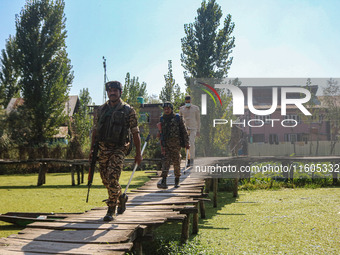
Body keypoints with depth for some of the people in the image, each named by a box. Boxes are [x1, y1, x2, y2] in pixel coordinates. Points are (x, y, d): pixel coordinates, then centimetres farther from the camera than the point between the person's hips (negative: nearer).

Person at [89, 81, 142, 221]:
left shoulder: (128, 110, -2)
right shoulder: (101, 110, 9)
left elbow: (135, 132, 0)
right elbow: (95, 130, 15)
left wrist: (138, 153, -2)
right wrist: (92, 149, 11)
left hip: (119, 149, -4)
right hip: (103, 149, 5)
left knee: (112, 178, -17)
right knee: (106, 180, 9)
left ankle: (111, 210, -9)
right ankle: (121, 197, 36)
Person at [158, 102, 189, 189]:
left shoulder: (177, 118, -1)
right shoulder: (162, 119, 9)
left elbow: (184, 131, 0)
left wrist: (186, 143, -3)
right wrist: (162, 145, 12)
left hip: (176, 144, -2)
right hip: (166, 145, 2)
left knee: (176, 162, 5)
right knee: (166, 161, -8)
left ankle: (177, 181, 20)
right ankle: (163, 182, -16)